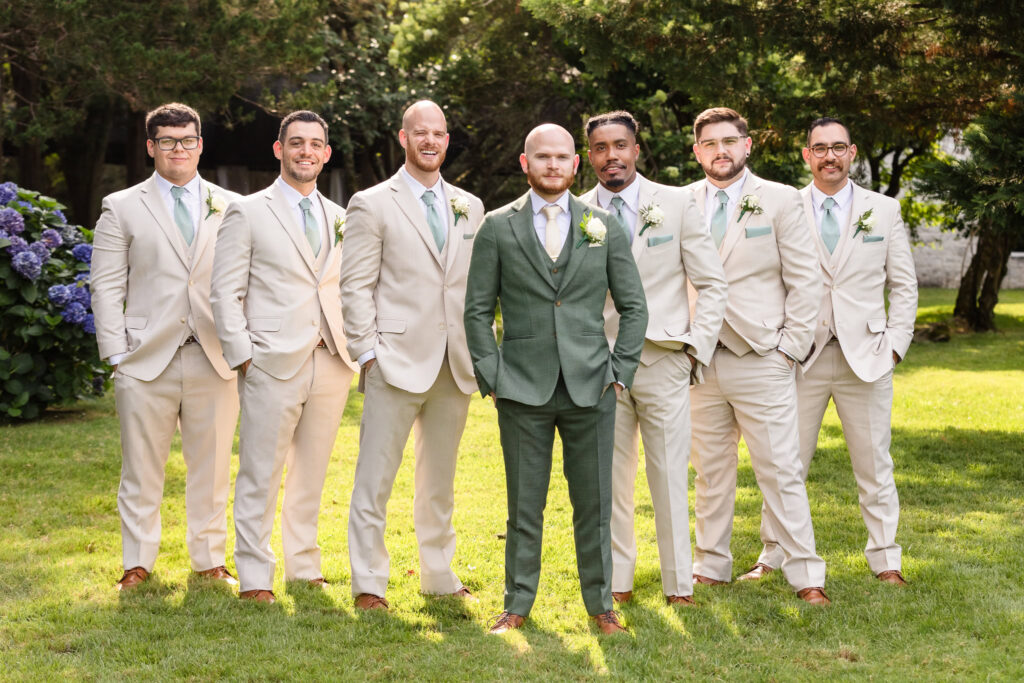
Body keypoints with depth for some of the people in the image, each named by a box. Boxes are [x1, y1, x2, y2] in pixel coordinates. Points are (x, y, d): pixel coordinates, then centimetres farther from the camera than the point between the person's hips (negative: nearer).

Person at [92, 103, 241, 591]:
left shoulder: (230, 207, 12)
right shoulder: (122, 208, 8)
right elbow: (106, 287, 4)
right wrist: (117, 355, -5)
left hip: (215, 360, 1)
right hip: (147, 362, -1)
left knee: (211, 468, 6)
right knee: (141, 468, 2)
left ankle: (210, 561, 18)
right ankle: (138, 564, 13)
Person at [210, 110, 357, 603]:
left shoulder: (340, 219, 16)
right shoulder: (247, 213, 2)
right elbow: (226, 292, -1)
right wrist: (243, 355, -9)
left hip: (331, 364, 4)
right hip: (273, 364, -4)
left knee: (311, 475, 11)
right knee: (260, 476, -2)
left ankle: (303, 567, 21)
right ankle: (254, 577, 6)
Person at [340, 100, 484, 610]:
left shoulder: (470, 208, 14)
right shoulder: (372, 204, 0)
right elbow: (356, 286, -3)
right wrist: (368, 352, -10)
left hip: (456, 365, 5)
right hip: (397, 359, -4)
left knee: (441, 478, 13)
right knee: (375, 477, -3)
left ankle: (439, 576, 23)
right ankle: (368, 583, 3)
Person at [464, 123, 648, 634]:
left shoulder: (604, 226, 8)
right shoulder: (497, 228, 5)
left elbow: (633, 306, 10)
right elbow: (477, 310, 6)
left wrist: (621, 371, 2)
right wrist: (490, 376, -2)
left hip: (590, 389, 1)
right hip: (523, 391, -1)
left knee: (594, 504, 5)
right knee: (524, 506, 4)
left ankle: (601, 605, 16)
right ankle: (517, 604, 15)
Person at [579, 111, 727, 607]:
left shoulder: (678, 204, 3)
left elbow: (711, 283, 5)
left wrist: (697, 348, -3)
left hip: (663, 361, -1)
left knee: (670, 478, 0)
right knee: (607, 478, 5)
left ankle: (679, 585, 9)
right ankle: (616, 581, 15)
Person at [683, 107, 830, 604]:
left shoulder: (781, 201, 1)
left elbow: (805, 280, 0)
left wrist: (790, 347, -6)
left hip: (761, 359, -3)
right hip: (700, 360, 3)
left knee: (780, 471, -4)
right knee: (710, 472, 10)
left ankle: (805, 576, 1)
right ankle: (711, 566, 21)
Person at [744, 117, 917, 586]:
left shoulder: (884, 209, 8)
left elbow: (903, 285, 9)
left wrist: (895, 345, 0)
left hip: (865, 354, 1)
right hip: (802, 355, 0)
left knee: (874, 465, 5)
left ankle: (885, 560, 15)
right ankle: (773, 555, 15)